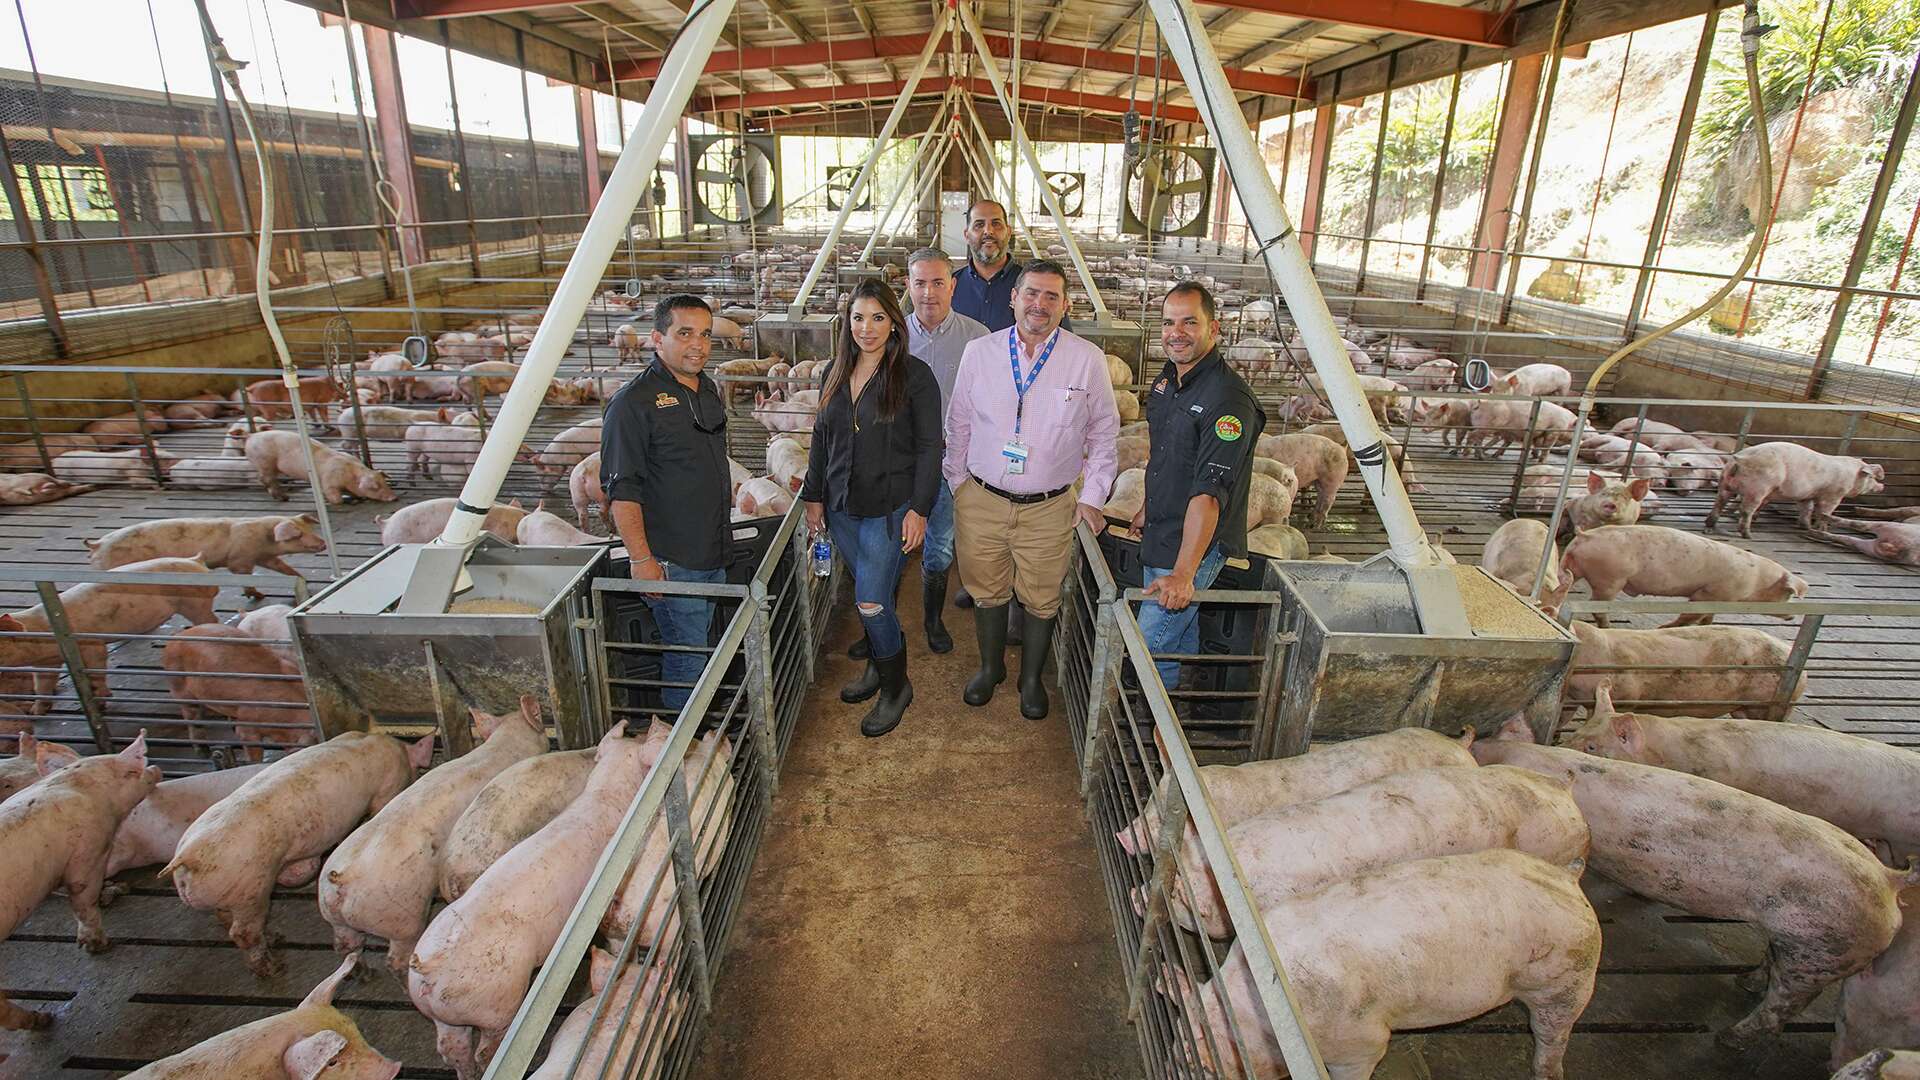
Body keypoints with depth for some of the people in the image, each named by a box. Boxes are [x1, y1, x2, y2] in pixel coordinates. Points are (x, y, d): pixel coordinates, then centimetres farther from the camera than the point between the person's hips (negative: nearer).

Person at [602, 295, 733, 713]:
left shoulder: (708, 389, 11)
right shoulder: (634, 401, -14)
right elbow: (622, 490, -18)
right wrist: (641, 558, -21)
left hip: (713, 553, 8)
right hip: (672, 560, -8)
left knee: (698, 646, 19)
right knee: (686, 655, 0)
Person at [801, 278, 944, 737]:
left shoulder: (914, 376, -9)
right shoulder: (835, 373, 8)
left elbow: (929, 447, -9)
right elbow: (821, 439, 15)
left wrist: (918, 509, -13)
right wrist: (814, 496, 13)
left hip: (890, 506, -5)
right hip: (842, 505, 5)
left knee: (871, 600, -5)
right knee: (870, 593, 14)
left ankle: (895, 686, 15)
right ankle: (878, 666, 35)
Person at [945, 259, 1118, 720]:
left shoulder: (1087, 359, -5)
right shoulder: (979, 351, -2)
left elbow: (1103, 430, 4)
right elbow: (959, 424, 8)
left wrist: (1092, 496, 0)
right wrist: (957, 484, 9)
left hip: (1050, 508, -1)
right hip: (981, 501, 1)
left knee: (1041, 601, 11)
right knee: (987, 593, 16)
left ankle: (1032, 679, 35)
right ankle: (990, 668, 40)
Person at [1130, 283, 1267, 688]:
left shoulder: (1228, 400, -24)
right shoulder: (1167, 378, 5)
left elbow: (1208, 493, -32)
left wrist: (1183, 573, -36)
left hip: (1196, 544, -8)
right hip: (1160, 534, 9)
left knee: (1151, 646, -5)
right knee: (1180, 637, 20)